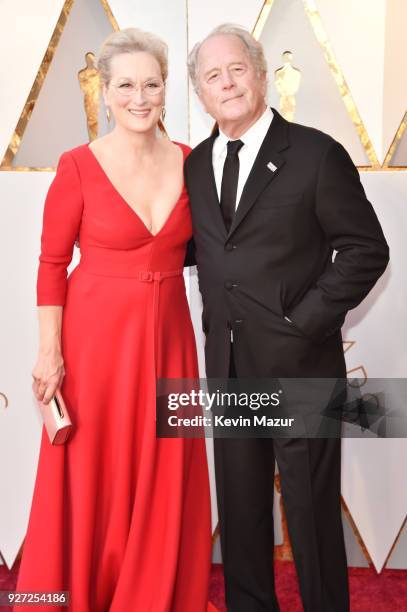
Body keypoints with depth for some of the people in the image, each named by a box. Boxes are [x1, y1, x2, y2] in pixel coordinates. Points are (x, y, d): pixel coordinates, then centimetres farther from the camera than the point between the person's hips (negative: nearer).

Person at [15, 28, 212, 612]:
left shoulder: (187, 162, 1)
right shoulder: (79, 165, -11)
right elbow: (51, 264, -7)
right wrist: (50, 353, -9)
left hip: (167, 336, 4)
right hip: (98, 336, -3)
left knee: (163, 478, 14)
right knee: (93, 475, 10)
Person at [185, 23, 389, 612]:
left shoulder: (316, 154, -8)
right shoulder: (196, 164, 9)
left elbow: (366, 249, -8)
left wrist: (306, 320, -14)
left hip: (298, 363, -5)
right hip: (228, 363, 5)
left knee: (311, 505, 9)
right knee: (240, 502, 17)